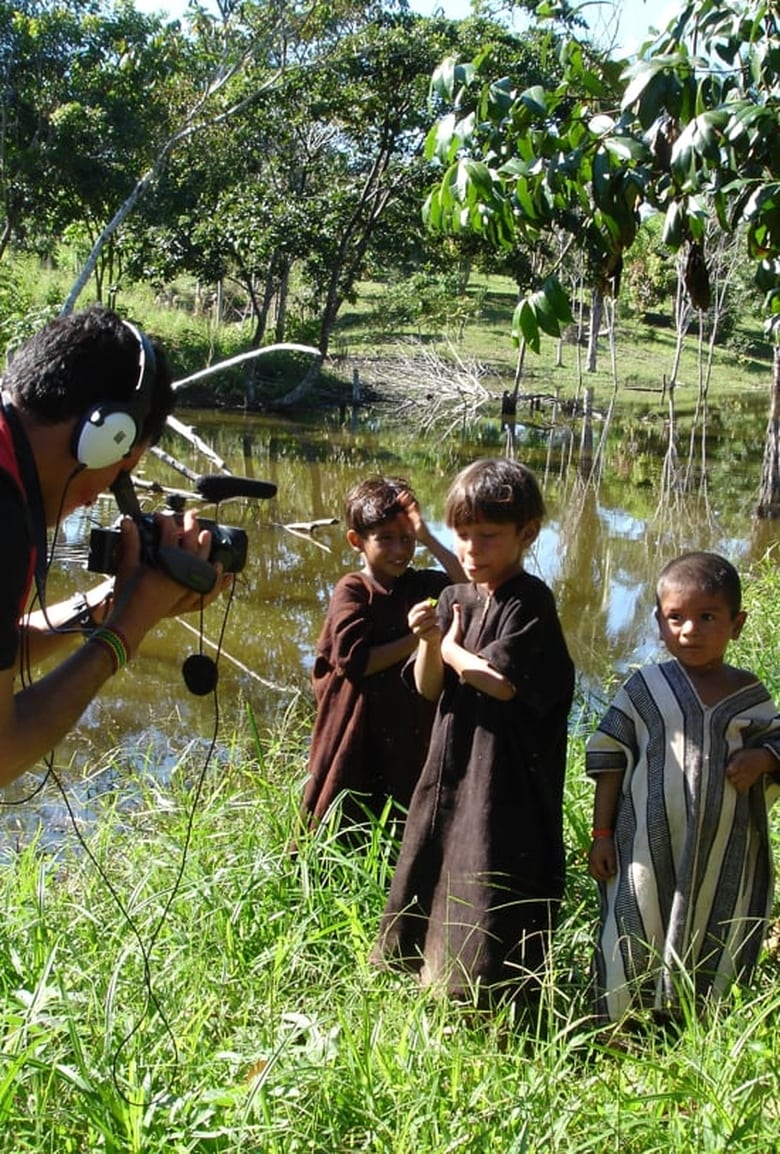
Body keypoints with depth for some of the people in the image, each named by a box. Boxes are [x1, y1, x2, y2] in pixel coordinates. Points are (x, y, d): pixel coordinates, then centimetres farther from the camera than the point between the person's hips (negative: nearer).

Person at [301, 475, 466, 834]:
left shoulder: (423, 585, 4)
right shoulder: (352, 591, -8)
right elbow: (355, 660, -17)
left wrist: (429, 540, -15)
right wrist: (416, 639, -18)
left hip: (411, 732, 4)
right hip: (358, 735, -4)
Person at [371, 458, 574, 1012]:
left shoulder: (531, 601, -12)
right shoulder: (454, 599, 8)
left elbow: (502, 682, -21)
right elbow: (429, 688, 6)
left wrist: (453, 649, -5)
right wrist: (429, 642, -14)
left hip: (507, 775, -7)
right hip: (452, 763, 8)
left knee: (492, 878, -2)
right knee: (433, 869, 15)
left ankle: (494, 1000, 12)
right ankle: (435, 973, 33)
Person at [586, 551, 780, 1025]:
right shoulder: (646, 688, -2)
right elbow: (610, 759, 2)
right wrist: (602, 835, -1)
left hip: (725, 857, 1)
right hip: (648, 850, -1)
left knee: (715, 957, 10)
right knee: (633, 950, 6)